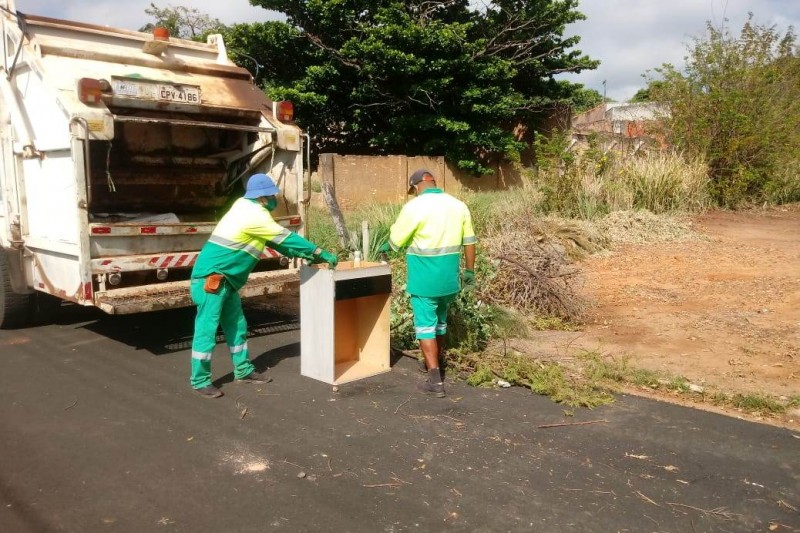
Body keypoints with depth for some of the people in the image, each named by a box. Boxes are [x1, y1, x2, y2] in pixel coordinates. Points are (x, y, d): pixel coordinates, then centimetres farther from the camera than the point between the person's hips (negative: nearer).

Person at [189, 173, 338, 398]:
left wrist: (307, 255, 13)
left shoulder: (245, 206, 13)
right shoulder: (254, 215, -17)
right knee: (207, 329, -3)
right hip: (211, 277, -10)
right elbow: (286, 238, -16)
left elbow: (277, 241, 17)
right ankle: (200, 381, 5)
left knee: (236, 326, 15)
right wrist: (319, 252, -9)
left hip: (224, 279, 10)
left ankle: (244, 371, 25)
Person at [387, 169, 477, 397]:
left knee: (426, 325, 2)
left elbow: (395, 242, -8)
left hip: (425, 279, -6)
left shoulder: (414, 207, -14)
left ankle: (435, 381, 1)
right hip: (449, 278, 6)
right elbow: (469, 242, 7)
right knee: (440, 321, 22)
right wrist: (469, 271, 17)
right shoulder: (459, 205, 4)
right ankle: (437, 364, 38)